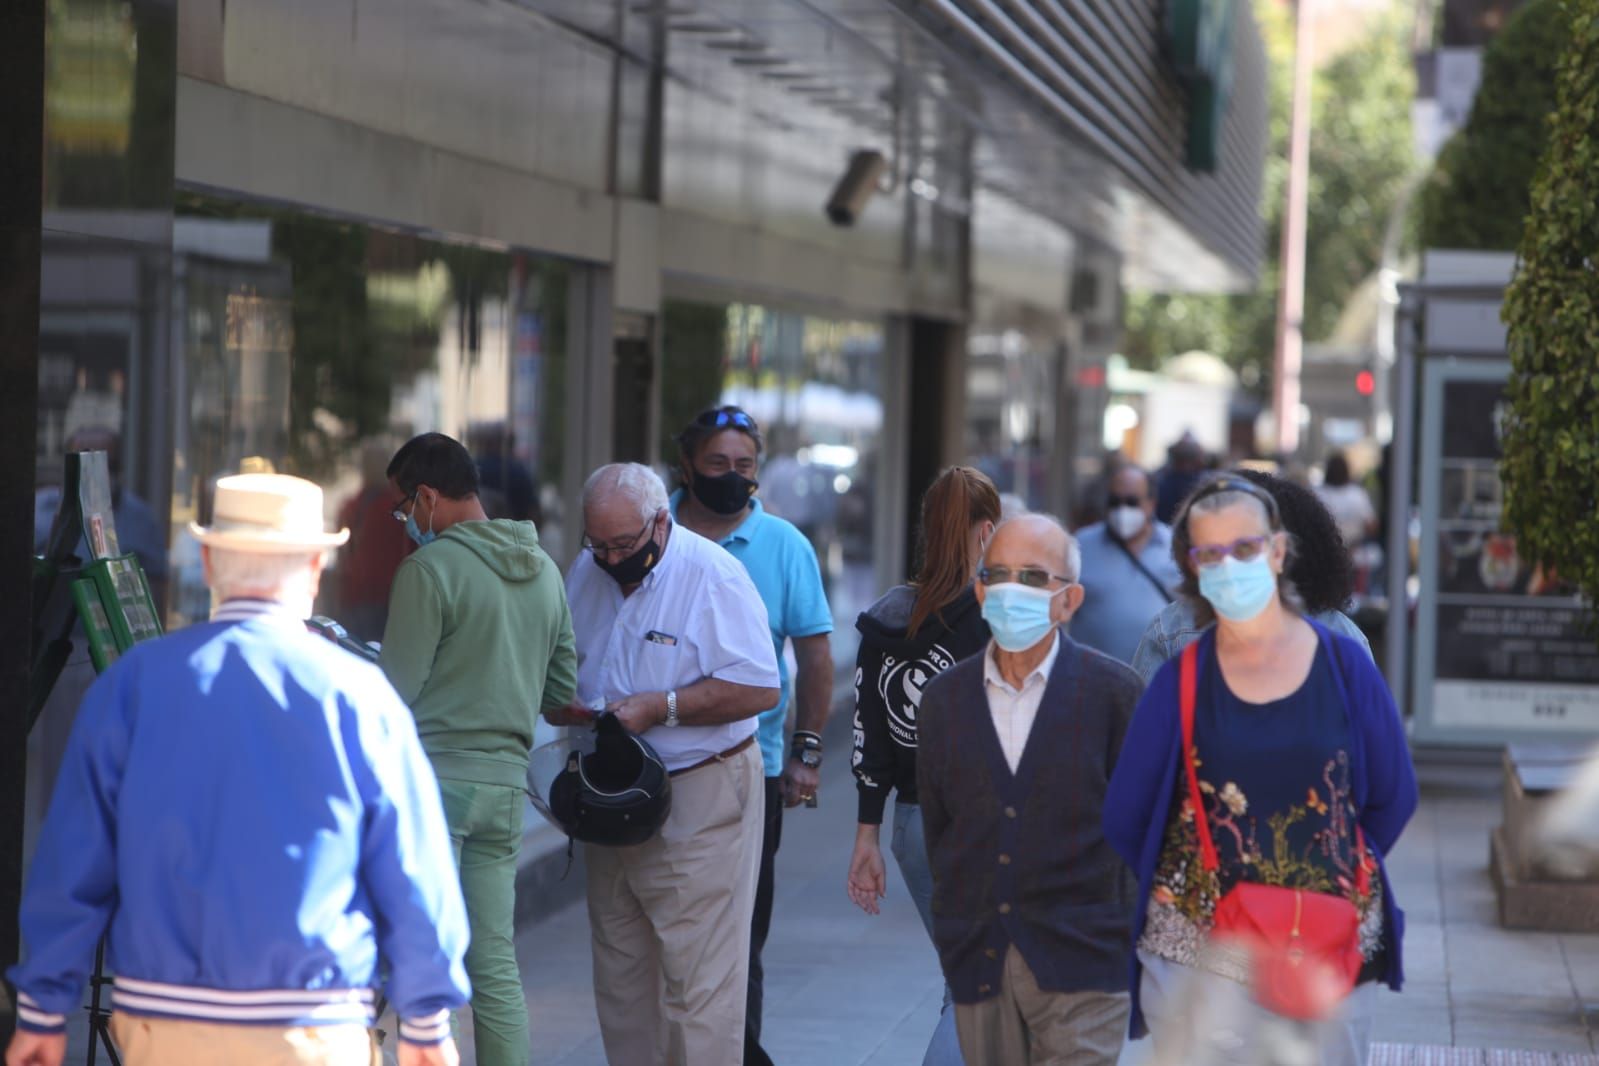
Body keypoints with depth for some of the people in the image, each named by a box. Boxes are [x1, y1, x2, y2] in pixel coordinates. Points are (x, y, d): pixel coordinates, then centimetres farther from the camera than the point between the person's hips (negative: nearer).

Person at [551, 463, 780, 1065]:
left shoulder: (712, 575, -14)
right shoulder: (586, 573, 8)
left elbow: (760, 688, -18)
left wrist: (659, 708, -21)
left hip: (699, 801, -7)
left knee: (697, 973, -7)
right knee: (618, 969, 12)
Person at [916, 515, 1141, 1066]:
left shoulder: (1112, 690, -1)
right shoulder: (945, 697, 9)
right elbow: (936, 823, 14)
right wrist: (956, 926, 9)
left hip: (1081, 965, -3)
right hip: (979, 965, 3)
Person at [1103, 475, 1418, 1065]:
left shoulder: (1344, 664, 2)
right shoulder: (1180, 679, 0)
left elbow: (1394, 797, 10)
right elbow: (1124, 818, 6)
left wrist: (1327, 871, 7)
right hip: (1199, 954, -1)